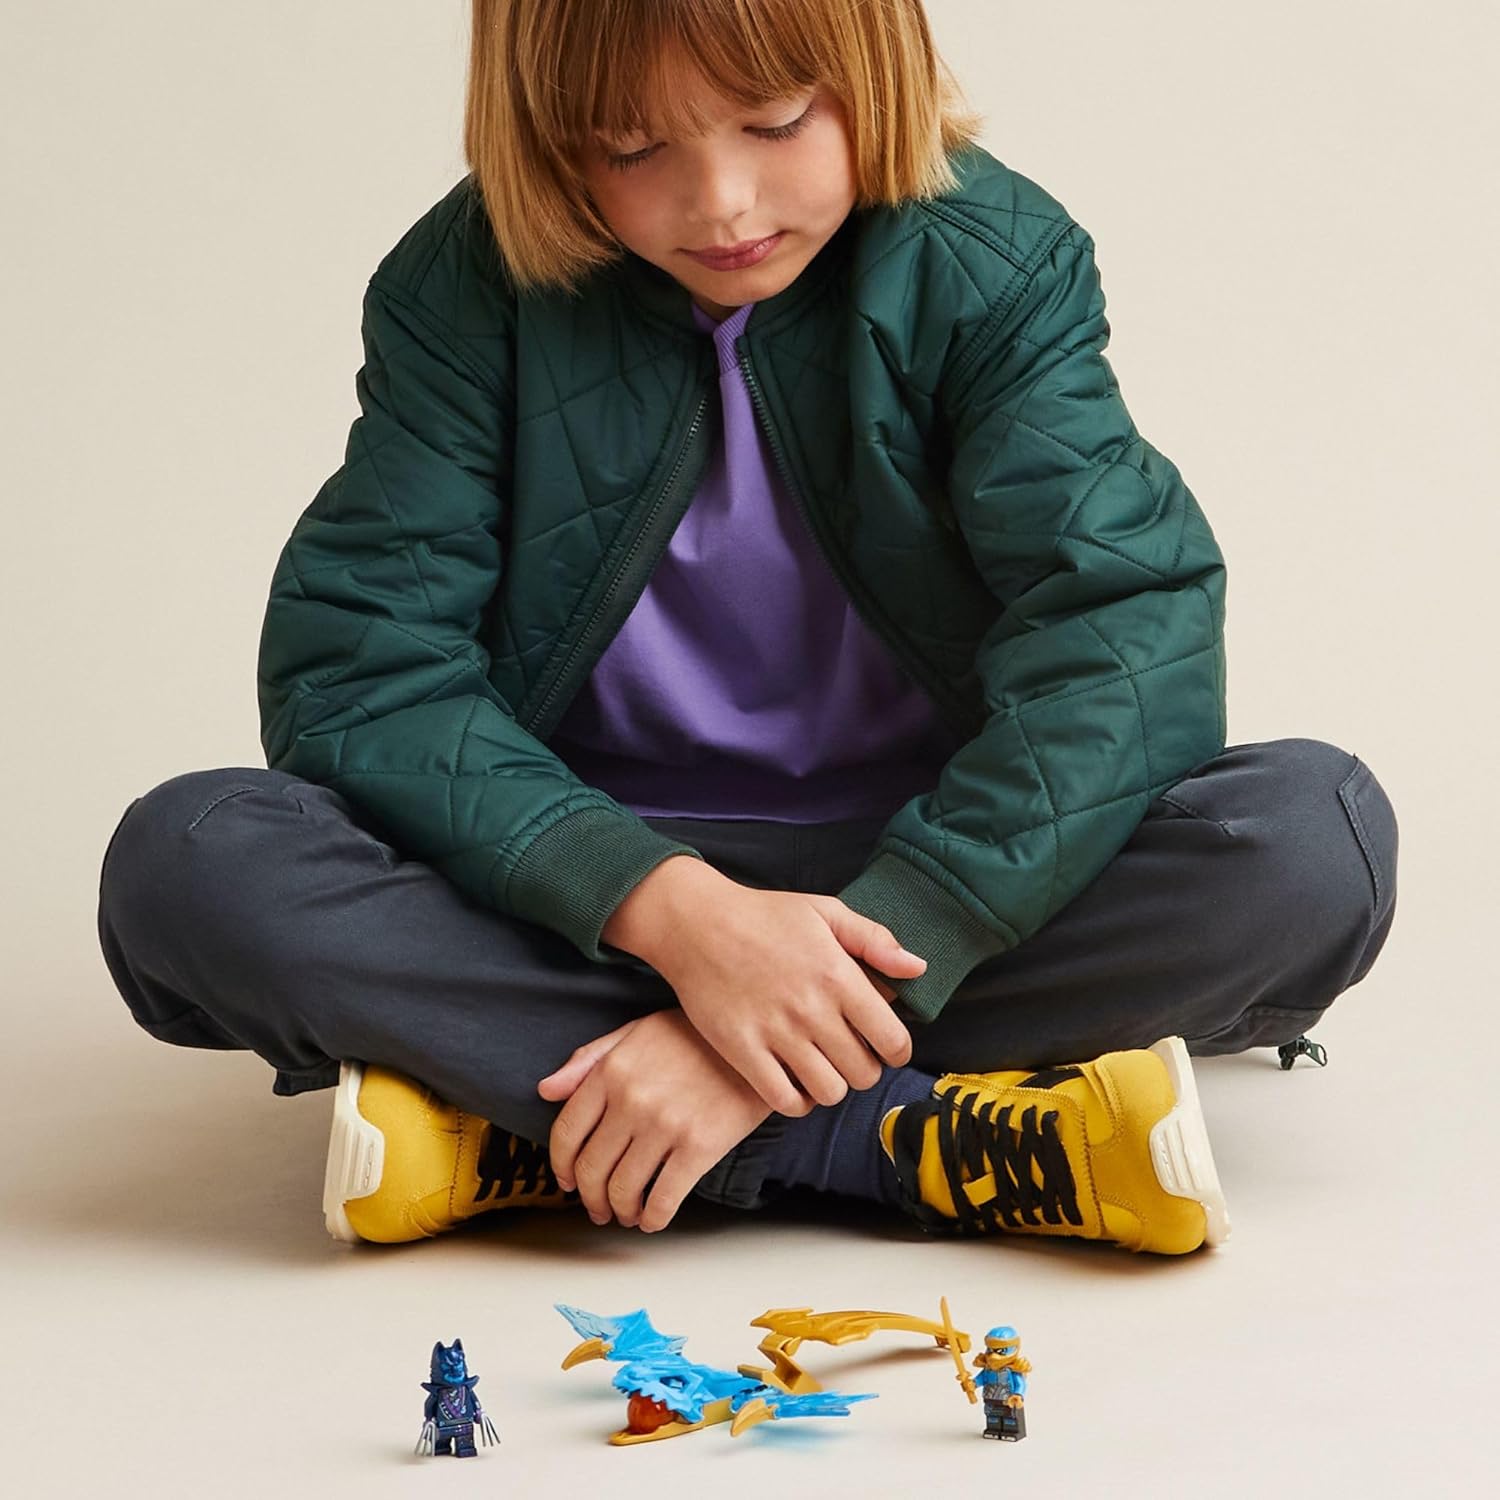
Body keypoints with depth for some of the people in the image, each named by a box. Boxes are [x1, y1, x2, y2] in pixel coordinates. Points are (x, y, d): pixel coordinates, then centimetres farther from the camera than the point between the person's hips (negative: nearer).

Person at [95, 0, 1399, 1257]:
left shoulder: (996, 269, -8)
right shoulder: (470, 288, -5)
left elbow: (1130, 647, -20)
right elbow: (351, 672, -13)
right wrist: (672, 907, -30)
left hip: (915, 889, 0)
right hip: (583, 900, 1)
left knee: (1315, 838, -28)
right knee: (186, 861, -26)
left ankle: (520, 1134, -28)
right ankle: (930, 1146, -31)